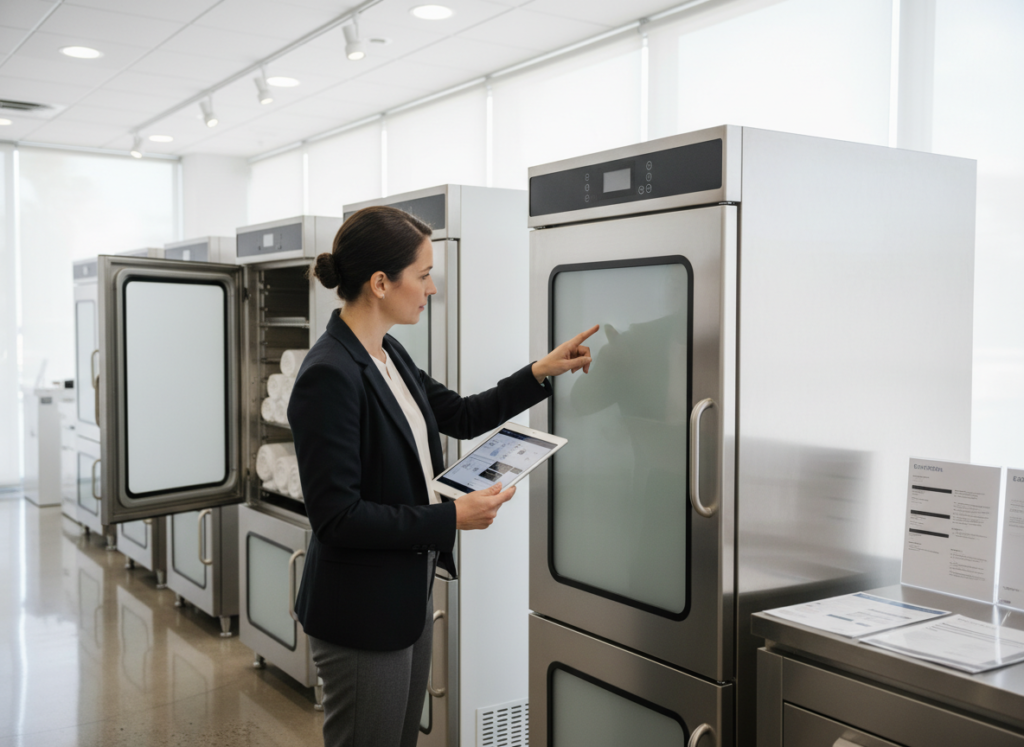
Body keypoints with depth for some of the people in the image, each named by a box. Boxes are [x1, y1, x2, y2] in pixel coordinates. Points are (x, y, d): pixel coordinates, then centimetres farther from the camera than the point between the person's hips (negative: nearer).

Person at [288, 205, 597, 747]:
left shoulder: (388, 355, 5)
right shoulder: (328, 376, -23)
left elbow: (462, 417, 18)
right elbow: (336, 516, -25)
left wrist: (541, 372, 10)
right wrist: (453, 517, -21)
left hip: (409, 596, 9)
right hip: (360, 616, -9)